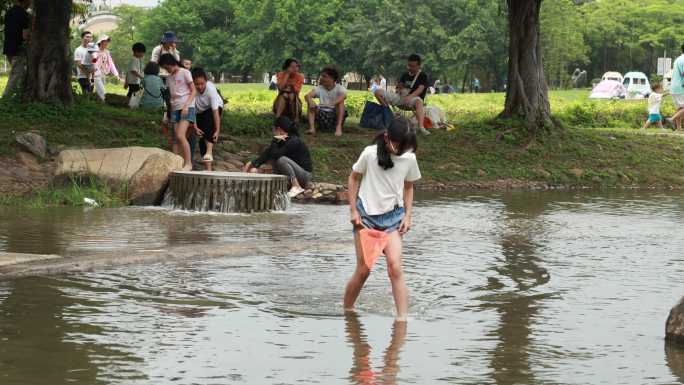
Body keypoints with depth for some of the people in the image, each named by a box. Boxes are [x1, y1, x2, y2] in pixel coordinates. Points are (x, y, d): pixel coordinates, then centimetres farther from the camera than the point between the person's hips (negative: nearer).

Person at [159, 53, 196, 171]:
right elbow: (170, 95, 18)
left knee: (180, 135, -20)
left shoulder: (185, 73, -1)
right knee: (176, 139, -2)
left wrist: (186, 105, -15)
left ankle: (188, 163, -13)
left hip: (187, 108, -6)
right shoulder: (169, 78, 17)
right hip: (175, 109, 6)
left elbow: (193, 91, -3)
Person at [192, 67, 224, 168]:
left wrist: (217, 131, -38)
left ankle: (209, 151, -38)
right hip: (200, 112, 3)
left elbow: (215, 112, -35)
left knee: (208, 118, -35)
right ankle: (208, 168, -2)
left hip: (214, 108, -3)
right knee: (202, 137, -8)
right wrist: (195, 128, -30)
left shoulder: (211, 89, -34)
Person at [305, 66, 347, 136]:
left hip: (335, 115, -3)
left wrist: (334, 103, -50)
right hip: (322, 114, 3)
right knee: (310, 103, -17)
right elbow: (307, 96, -14)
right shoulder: (319, 88, 3)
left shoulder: (339, 88, -6)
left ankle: (338, 128, -35)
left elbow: (343, 96, -30)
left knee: (340, 101, -27)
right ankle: (312, 128, -33)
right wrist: (310, 101, -40)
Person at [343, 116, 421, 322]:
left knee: (395, 266, -15)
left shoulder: (409, 159, -4)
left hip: (392, 216, 2)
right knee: (363, 270, 0)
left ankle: (402, 318, -15)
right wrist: (353, 210, -2)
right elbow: (354, 178, 2)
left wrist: (407, 216, 3)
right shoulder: (370, 154, -12)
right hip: (366, 214, -1)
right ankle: (346, 311, 21)